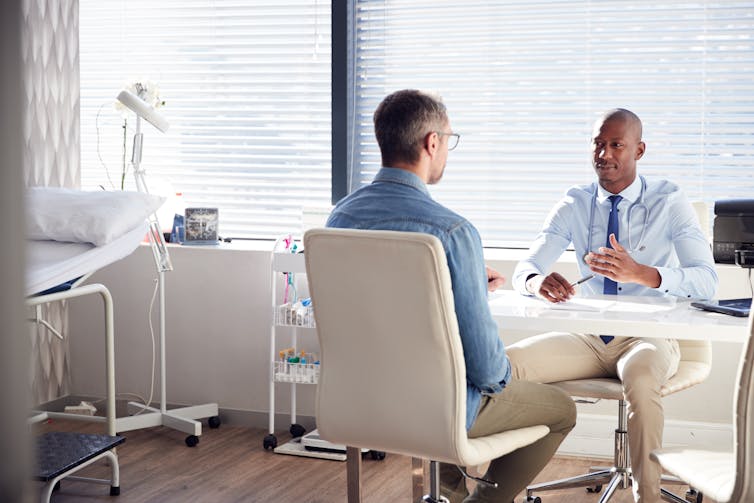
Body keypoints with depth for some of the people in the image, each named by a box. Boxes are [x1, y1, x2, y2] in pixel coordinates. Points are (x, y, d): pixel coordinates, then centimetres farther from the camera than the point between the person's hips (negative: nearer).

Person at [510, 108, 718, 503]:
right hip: (588, 337, 3)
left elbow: (707, 280, -14)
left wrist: (641, 273, -33)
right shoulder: (575, 204, 6)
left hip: (648, 337, -3)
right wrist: (537, 282, -28)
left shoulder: (669, 202, -3)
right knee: (506, 364, -23)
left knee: (640, 381, -39)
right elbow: (523, 269, -1)